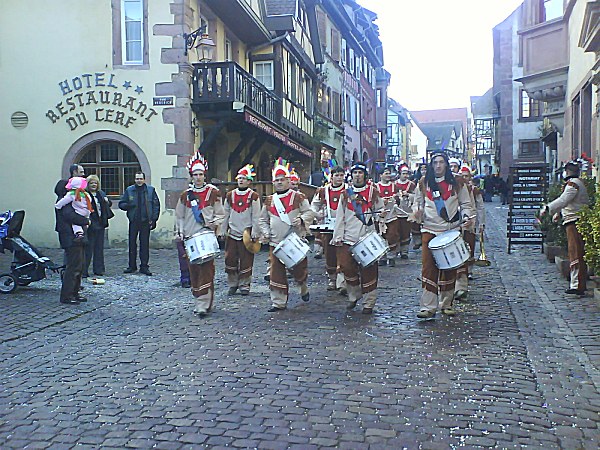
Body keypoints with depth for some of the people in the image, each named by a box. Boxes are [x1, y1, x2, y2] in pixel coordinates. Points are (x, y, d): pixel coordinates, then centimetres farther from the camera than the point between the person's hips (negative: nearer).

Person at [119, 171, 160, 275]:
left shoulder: (151, 190, 5)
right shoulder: (129, 190, 7)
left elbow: (156, 205, 5)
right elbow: (121, 204, 10)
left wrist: (153, 219, -3)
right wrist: (129, 206, -11)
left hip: (146, 221, -1)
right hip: (133, 221, 1)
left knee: (145, 244, 2)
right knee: (132, 243, 4)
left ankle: (144, 266, 8)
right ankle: (132, 266, 14)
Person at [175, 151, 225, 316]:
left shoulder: (213, 192, 3)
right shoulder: (186, 195, 11)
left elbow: (220, 214, 5)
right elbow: (179, 216, 18)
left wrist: (213, 224, -12)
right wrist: (180, 232, 6)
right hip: (190, 238, 4)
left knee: (206, 270, -9)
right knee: (194, 271, 5)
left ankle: (203, 305, -9)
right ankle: (199, 301, 17)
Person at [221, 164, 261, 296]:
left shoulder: (253, 196, -3)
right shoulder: (230, 195, 7)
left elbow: (256, 216, -4)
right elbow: (226, 214, 12)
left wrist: (255, 233, -9)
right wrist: (223, 230, 9)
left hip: (247, 233, -3)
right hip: (232, 232, 3)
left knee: (246, 260, 1)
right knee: (230, 259, 4)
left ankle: (244, 285, 12)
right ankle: (232, 284, 17)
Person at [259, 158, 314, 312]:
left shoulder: (298, 197, -2)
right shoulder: (269, 200, 9)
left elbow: (309, 213, -3)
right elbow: (263, 220, 16)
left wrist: (301, 220, -23)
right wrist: (265, 233, 1)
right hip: (276, 243, 3)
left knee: (299, 270, 8)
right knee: (276, 274, 0)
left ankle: (304, 290, 39)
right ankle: (278, 302, 9)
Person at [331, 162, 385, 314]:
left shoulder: (373, 192, 6)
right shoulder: (346, 193, 10)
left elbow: (380, 210, 12)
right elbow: (340, 216, 8)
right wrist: (337, 237, 3)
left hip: (367, 239, -2)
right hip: (348, 239, 2)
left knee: (368, 271, -1)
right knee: (347, 268, 0)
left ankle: (369, 303, 10)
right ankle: (353, 297, 22)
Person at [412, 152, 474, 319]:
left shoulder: (456, 183, 6)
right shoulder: (423, 184, 8)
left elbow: (465, 204, 9)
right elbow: (417, 202, 14)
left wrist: (467, 217, -10)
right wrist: (417, 210, -8)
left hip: (451, 230, 0)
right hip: (430, 230, 0)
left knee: (449, 268, 6)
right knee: (429, 268, -7)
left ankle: (447, 304, 19)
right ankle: (428, 307, -5)